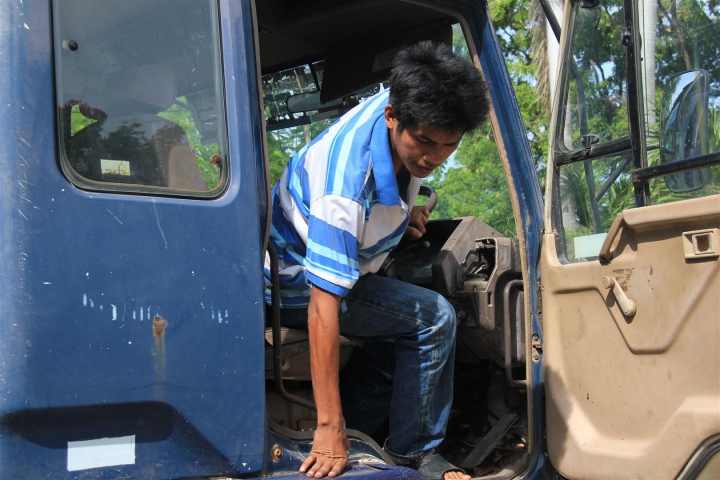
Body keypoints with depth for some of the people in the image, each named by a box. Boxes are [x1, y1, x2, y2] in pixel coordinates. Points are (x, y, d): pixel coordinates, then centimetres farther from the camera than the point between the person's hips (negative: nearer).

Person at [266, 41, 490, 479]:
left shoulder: (406, 109, -16)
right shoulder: (347, 188, -40)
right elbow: (324, 306, -40)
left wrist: (402, 213, -3)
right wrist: (330, 427, -38)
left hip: (342, 259, 9)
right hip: (295, 283, -9)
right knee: (434, 320, -18)